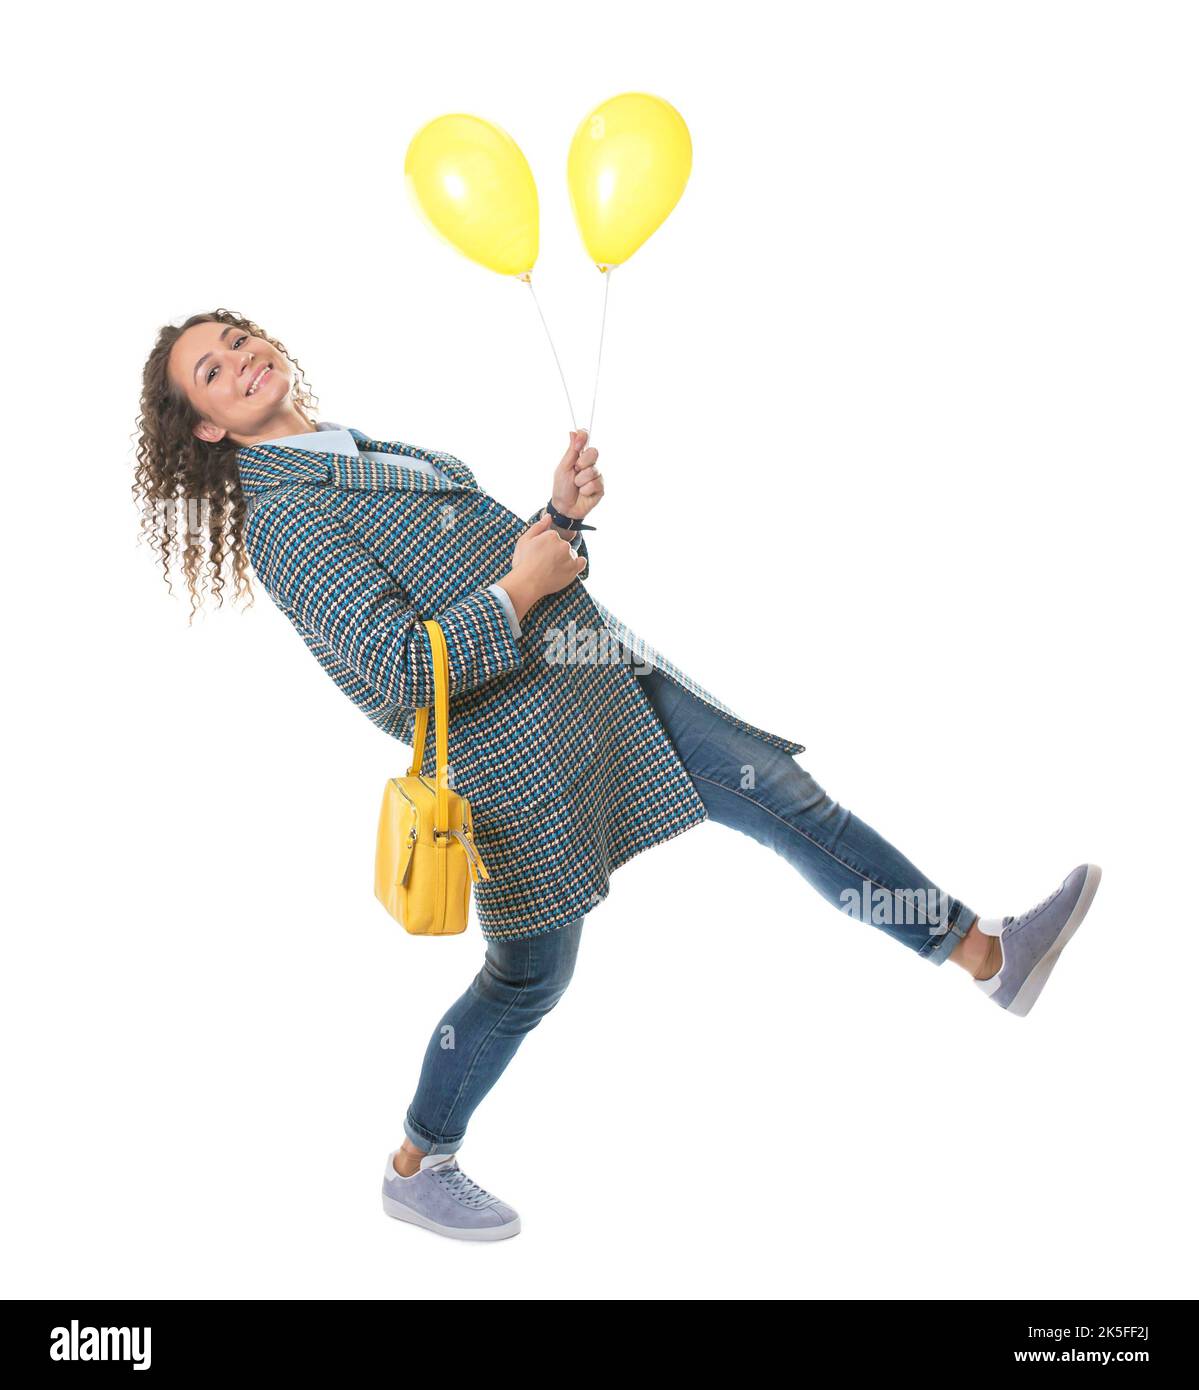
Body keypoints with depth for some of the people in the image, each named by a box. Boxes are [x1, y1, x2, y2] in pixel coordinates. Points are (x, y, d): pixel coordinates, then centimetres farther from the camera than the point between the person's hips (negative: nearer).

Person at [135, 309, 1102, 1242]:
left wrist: (561, 516, 0)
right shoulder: (282, 518, -12)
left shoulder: (380, 453, 17)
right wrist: (522, 588, -15)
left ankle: (988, 954, 13)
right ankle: (416, 1170, 29)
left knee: (781, 792, 3)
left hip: (606, 672, 8)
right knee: (529, 978, 6)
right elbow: (400, 670, -22)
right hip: (521, 753, -8)